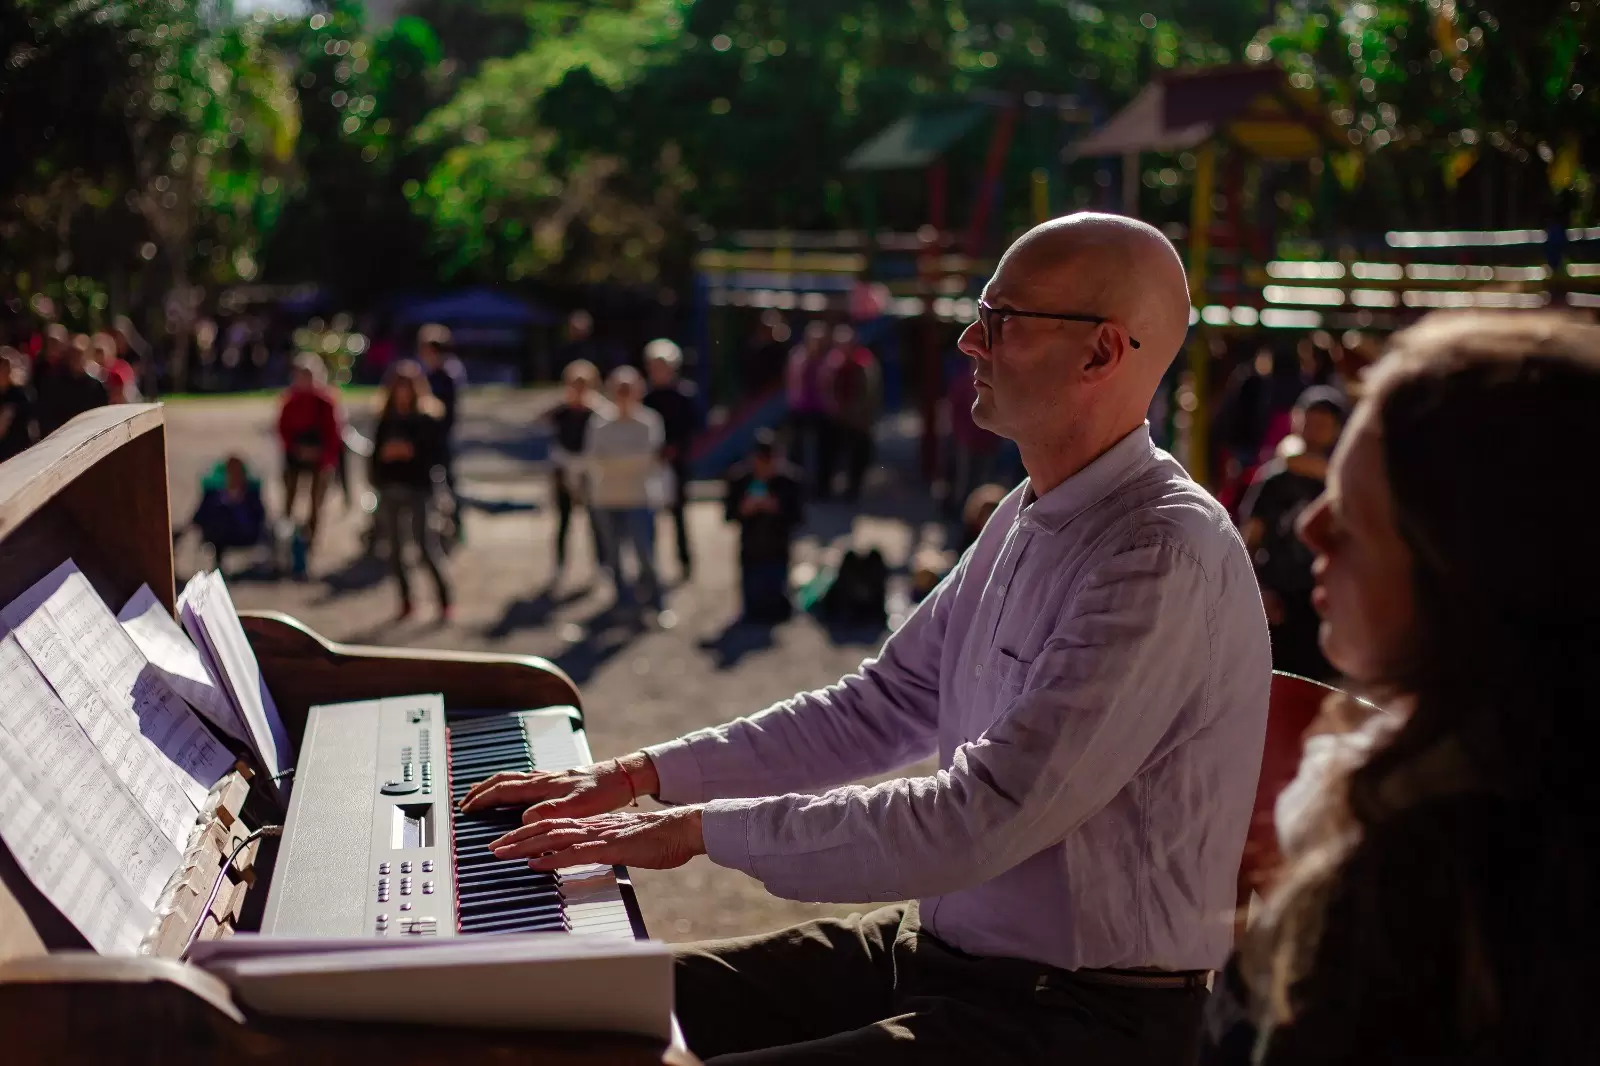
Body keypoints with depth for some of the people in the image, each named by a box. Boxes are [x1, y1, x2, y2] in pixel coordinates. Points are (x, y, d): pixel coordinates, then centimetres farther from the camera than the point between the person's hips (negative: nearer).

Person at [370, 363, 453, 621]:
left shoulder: (429, 418, -4)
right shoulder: (386, 419, 10)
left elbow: (437, 454, -8)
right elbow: (377, 451, 12)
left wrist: (413, 452, -20)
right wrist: (385, 453, -8)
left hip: (418, 488, -5)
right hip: (389, 489, 5)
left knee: (426, 546, -9)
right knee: (395, 549, 8)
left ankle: (445, 601, -1)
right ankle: (405, 601, 17)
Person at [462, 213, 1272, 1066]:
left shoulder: (1163, 560, -23)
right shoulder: (1031, 517, 8)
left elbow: (978, 824, -27)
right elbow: (881, 706, 13)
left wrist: (701, 829, -21)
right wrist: (635, 777, 7)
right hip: (940, 947, 9)